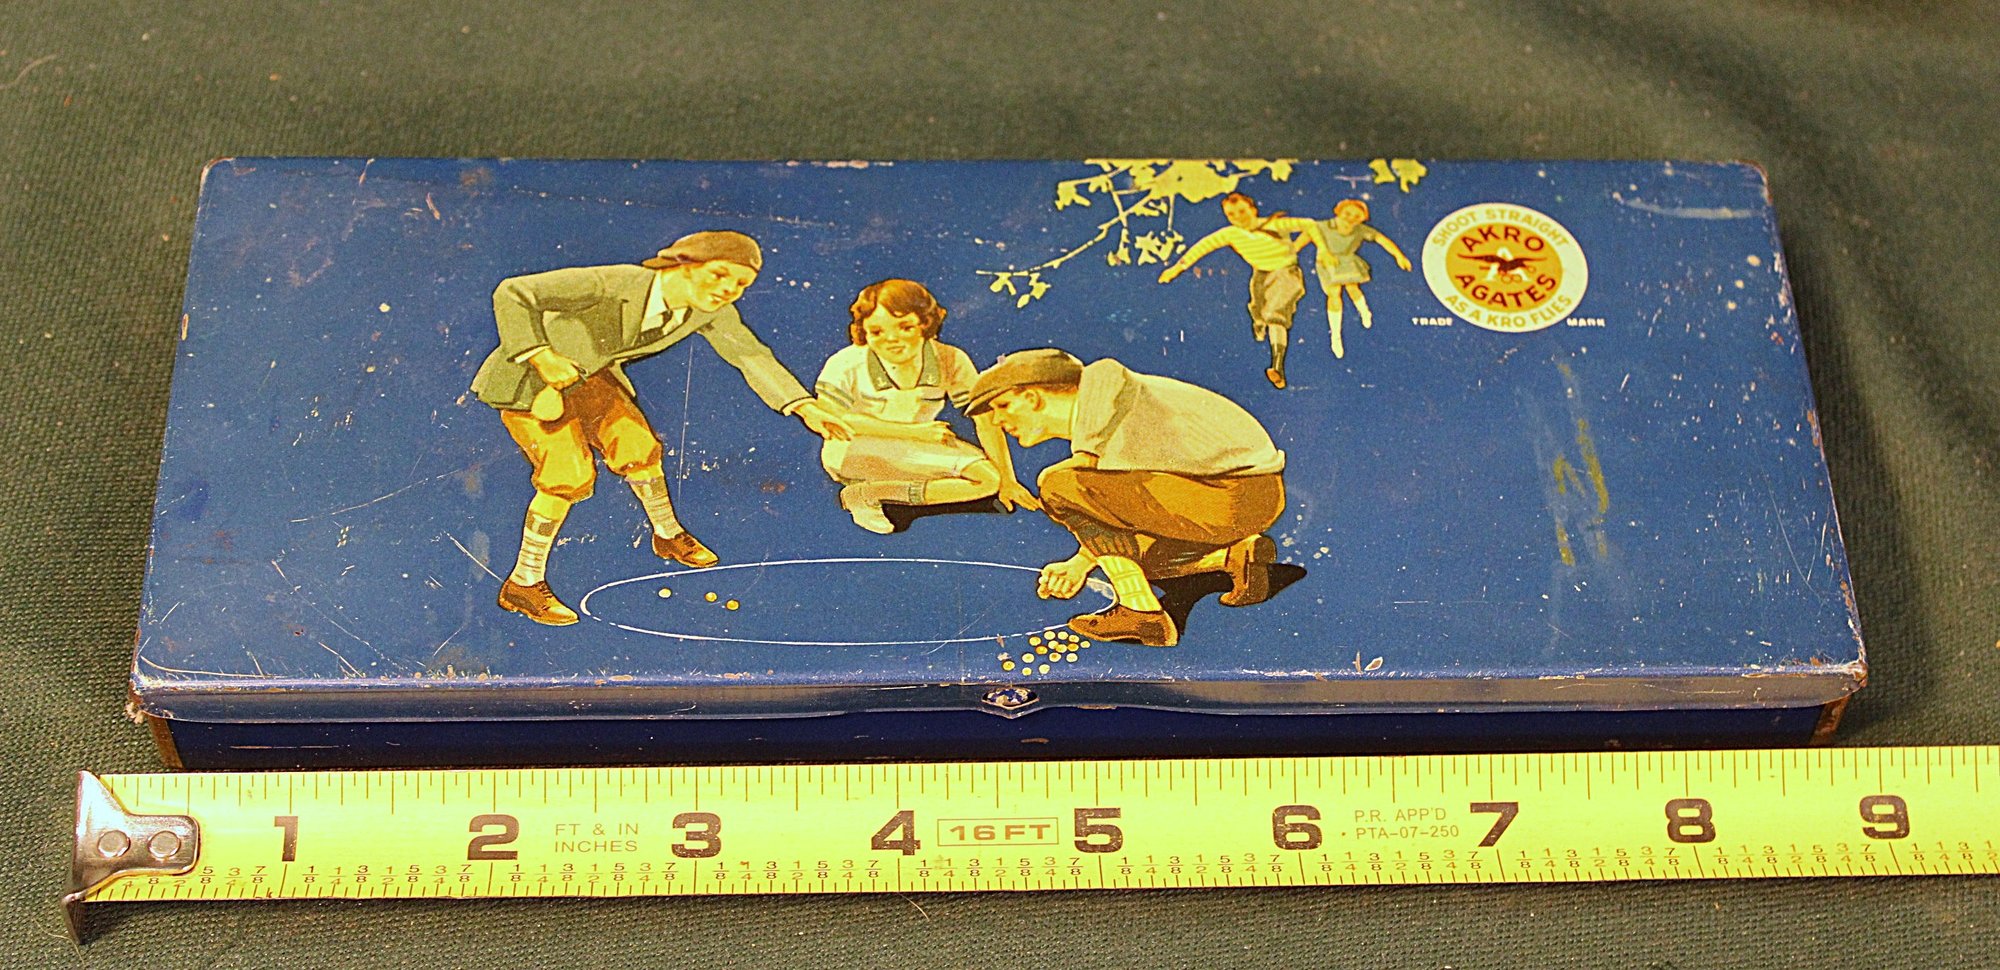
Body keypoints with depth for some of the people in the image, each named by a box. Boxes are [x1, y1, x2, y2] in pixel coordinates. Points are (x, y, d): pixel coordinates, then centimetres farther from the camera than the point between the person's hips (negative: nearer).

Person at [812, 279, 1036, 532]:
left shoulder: (950, 361, -12)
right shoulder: (846, 366, -19)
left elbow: (985, 419, -9)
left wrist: (1007, 481, -13)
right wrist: (914, 432, -25)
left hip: (917, 451, 5)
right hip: (850, 457, -5)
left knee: (988, 480, -16)